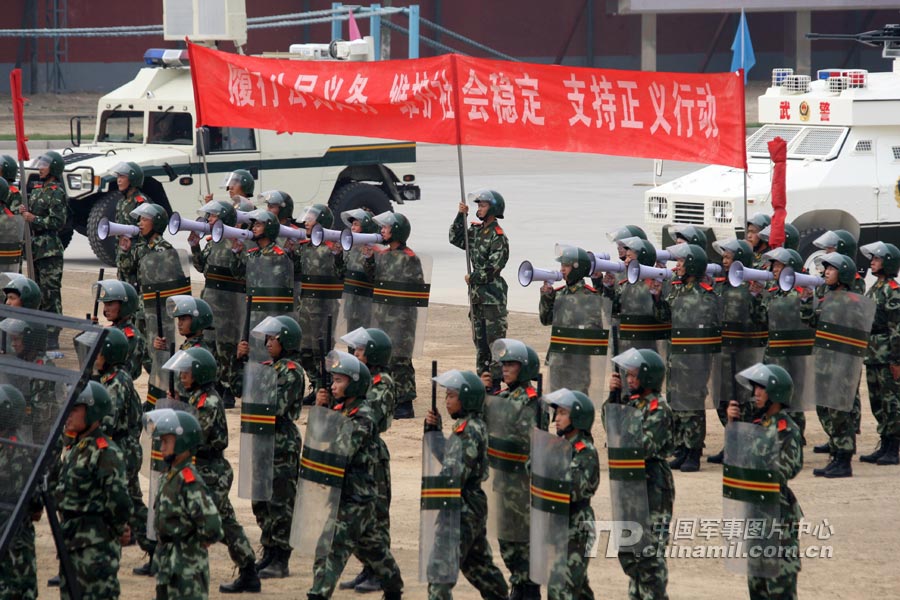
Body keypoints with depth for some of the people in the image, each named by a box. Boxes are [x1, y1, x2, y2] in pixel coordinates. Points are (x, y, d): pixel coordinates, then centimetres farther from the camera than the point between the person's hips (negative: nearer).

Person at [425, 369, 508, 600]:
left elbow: (455, 473, -20)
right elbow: (445, 457, 20)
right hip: (474, 504, 10)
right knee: (478, 564, 22)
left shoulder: (470, 429, -17)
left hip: (464, 507, -10)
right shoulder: (471, 425, 12)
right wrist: (433, 428, 7)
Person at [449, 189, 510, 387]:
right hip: (476, 293, 9)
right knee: (479, 339, 13)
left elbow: (493, 267, -18)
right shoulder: (476, 230, 12)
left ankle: (495, 381, -6)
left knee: (495, 339, -7)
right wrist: (460, 216, 0)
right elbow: (455, 239, 10)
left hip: (492, 294, -9)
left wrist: (473, 278, -8)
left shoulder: (498, 237, -13)